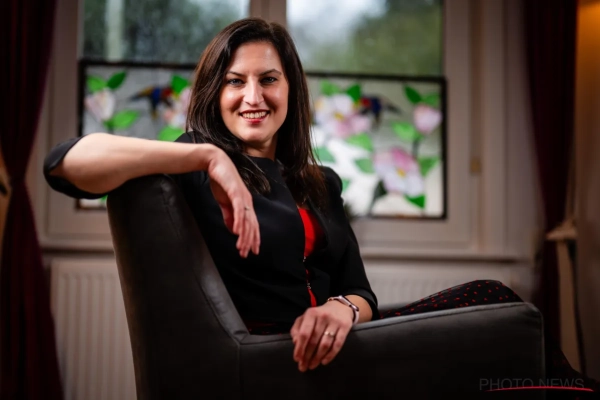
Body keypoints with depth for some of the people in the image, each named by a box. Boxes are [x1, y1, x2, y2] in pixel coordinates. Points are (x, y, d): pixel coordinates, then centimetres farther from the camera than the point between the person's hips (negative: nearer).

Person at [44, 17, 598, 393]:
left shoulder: (321, 184, 18)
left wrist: (343, 309, -12)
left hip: (326, 352, 7)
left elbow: (361, 294, 13)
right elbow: (65, 164, -18)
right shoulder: (197, 169, -3)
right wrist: (207, 156, -22)